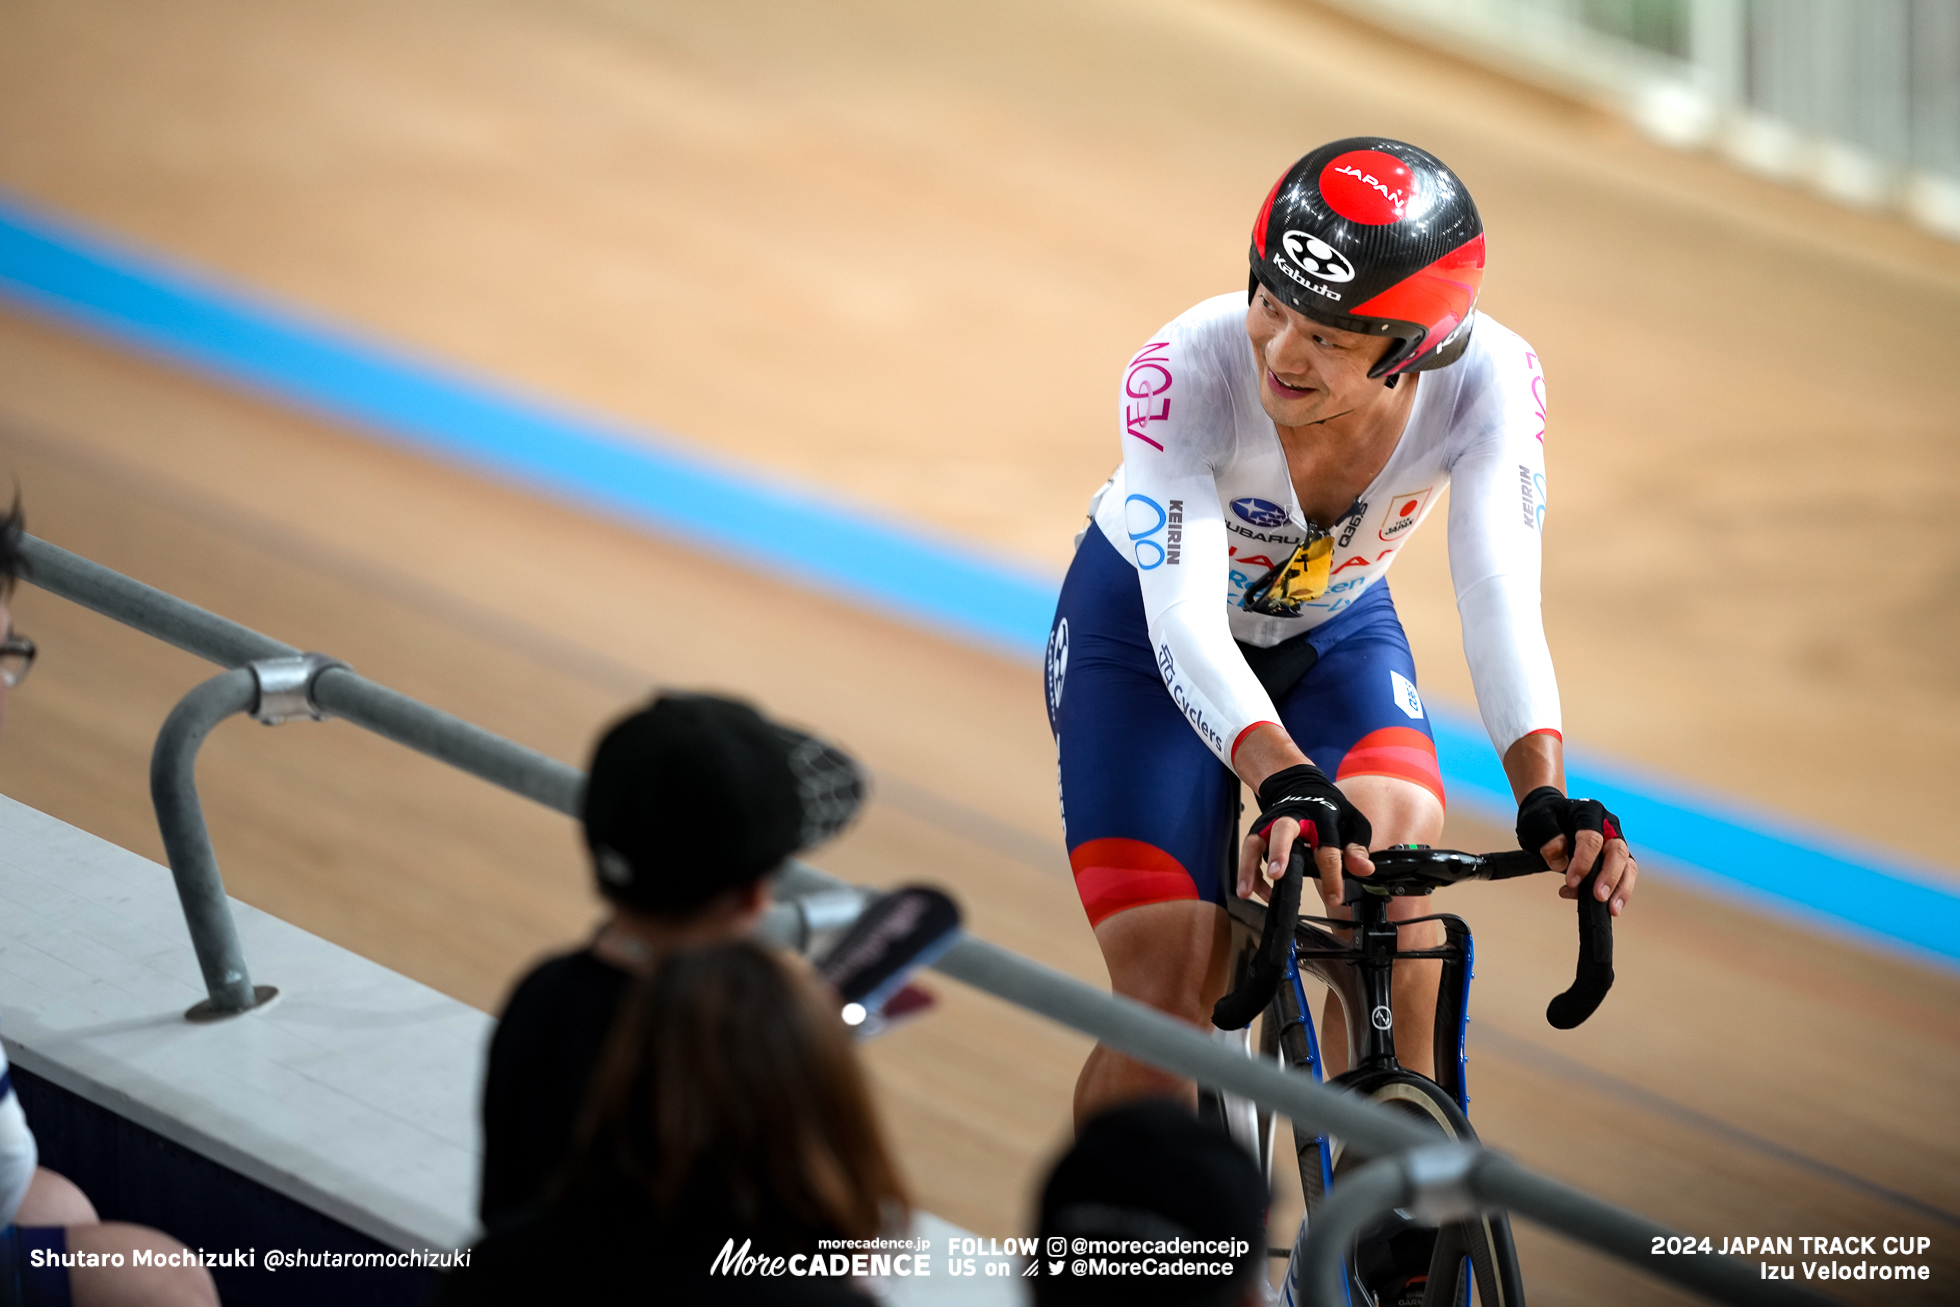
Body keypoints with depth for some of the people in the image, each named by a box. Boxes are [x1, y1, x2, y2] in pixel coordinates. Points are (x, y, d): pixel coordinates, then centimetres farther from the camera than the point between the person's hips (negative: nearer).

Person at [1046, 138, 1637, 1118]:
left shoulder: (1490, 382, -29)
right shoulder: (1185, 372, -36)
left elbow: (1500, 601, -35)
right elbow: (1185, 626, -43)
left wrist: (1544, 794, -52)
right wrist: (1285, 781, -60)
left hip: (1335, 633, 2)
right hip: (1147, 632, -2)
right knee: (1165, 1008, -13)